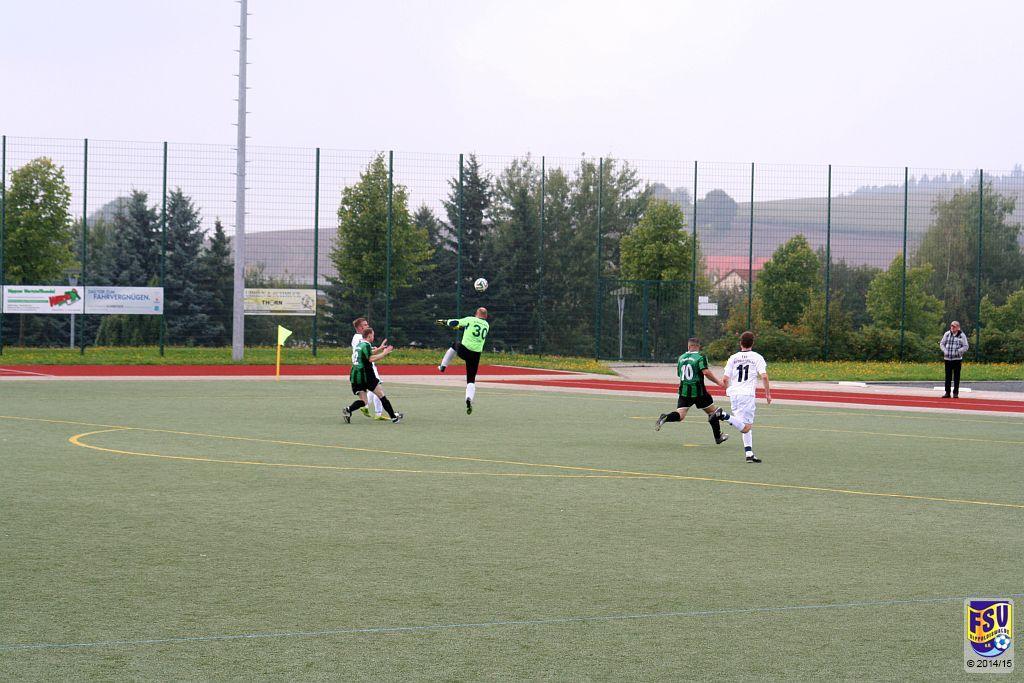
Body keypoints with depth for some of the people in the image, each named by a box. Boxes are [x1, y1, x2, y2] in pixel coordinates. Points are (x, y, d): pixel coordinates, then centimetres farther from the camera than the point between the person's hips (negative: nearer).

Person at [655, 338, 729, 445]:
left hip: (684, 391, 4)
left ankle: (665, 418, -31)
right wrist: (718, 381, -10)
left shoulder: (681, 358, 10)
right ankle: (718, 437, 19)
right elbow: (706, 372, -20)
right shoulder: (701, 357, -7)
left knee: (680, 415, -1)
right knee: (713, 411, 15)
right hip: (698, 391, -4)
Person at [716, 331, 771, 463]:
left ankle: (749, 453, 8)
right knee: (745, 428, -10)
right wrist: (768, 393, 1)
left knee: (746, 426, 13)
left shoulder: (733, 358, 10)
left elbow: (725, 379, 5)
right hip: (747, 394, -5)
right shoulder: (757, 357, 2)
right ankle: (725, 416, -29)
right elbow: (764, 376, -10)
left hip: (734, 394, 5)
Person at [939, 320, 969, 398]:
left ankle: (955, 393, 6)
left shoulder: (962, 336, 0)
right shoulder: (947, 334, 8)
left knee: (956, 376, 0)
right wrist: (945, 350, -3)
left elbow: (966, 346, -1)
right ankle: (947, 392, 11)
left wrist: (958, 351, -14)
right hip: (947, 358, 3)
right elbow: (942, 344, 14)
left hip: (957, 359, -3)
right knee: (948, 376, 5)